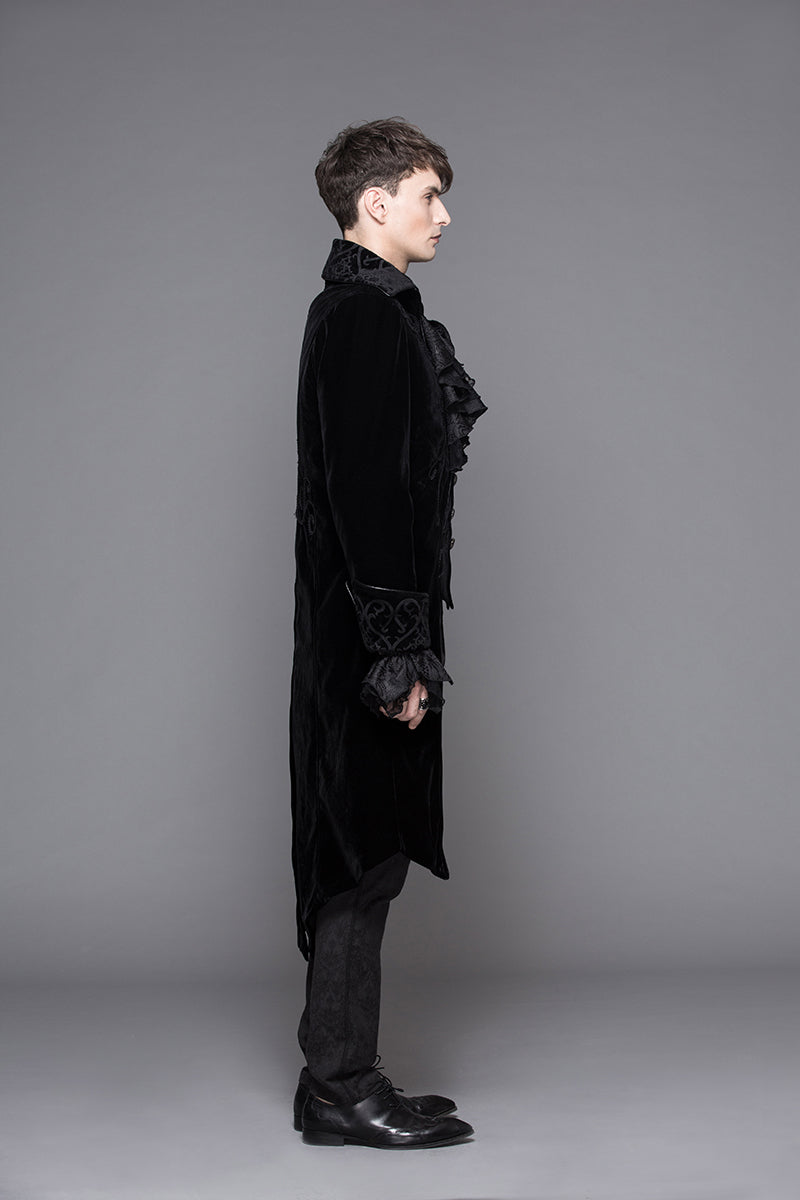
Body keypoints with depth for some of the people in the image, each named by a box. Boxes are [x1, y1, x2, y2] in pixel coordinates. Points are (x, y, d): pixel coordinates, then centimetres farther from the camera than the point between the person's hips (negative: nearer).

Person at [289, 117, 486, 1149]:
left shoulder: (366, 311, 18)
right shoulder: (364, 318, -14)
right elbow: (366, 493, -21)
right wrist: (398, 653, -21)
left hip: (362, 628, 10)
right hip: (364, 628, -10)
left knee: (363, 854, 13)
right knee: (364, 857, -3)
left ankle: (341, 1079, 22)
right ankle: (342, 1088, 8)